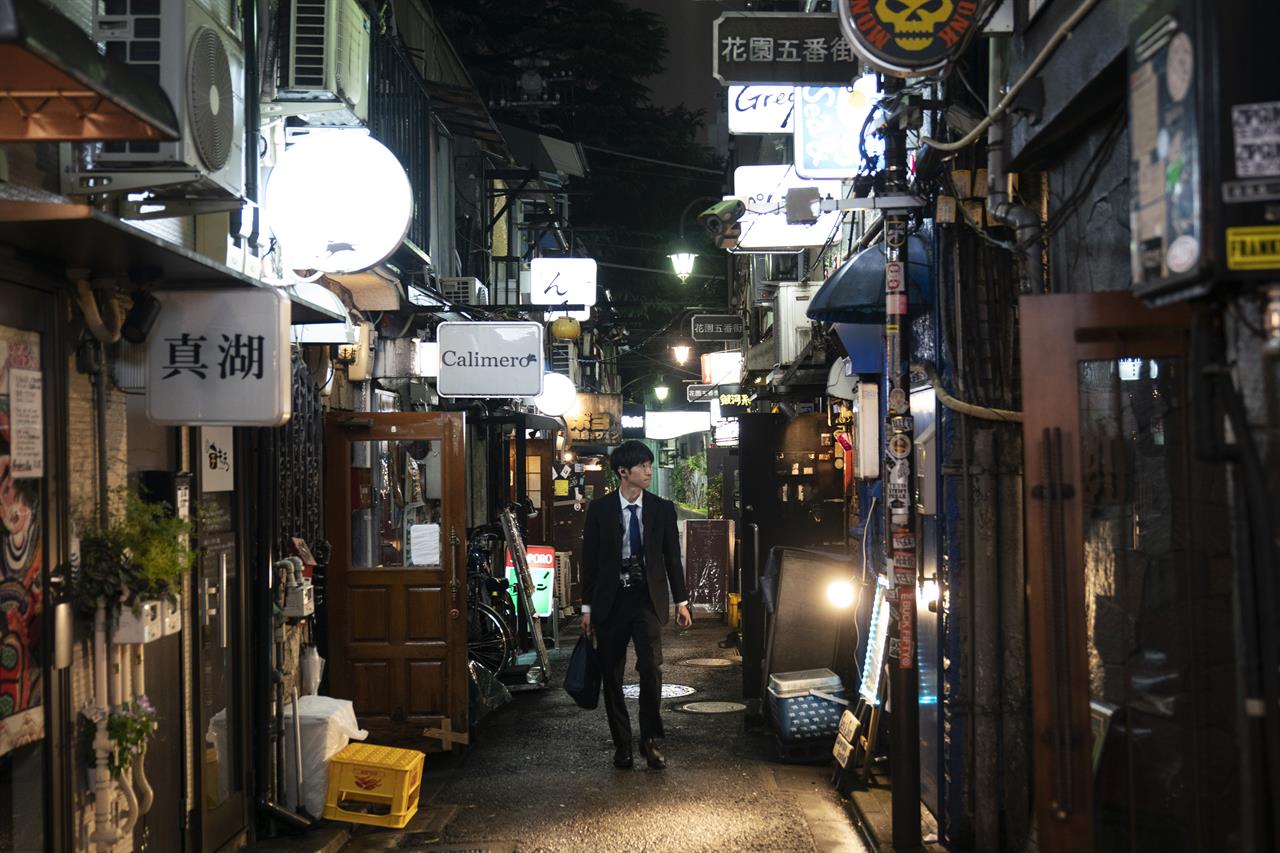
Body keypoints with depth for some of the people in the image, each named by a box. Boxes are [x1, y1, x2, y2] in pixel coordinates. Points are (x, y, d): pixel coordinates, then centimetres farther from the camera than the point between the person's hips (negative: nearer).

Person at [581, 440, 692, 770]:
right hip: (611, 600, 0)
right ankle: (622, 744, 16)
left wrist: (681, 601, 6)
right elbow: (589, 560, 3)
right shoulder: (599, 509, 1)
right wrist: (587, 607, 1)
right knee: (611, 675, 4)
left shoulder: (662, 509, 5)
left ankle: (651, 740, 1)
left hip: (648, 599, 0)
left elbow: (672, 557, 9)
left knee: (650, 667, -14)